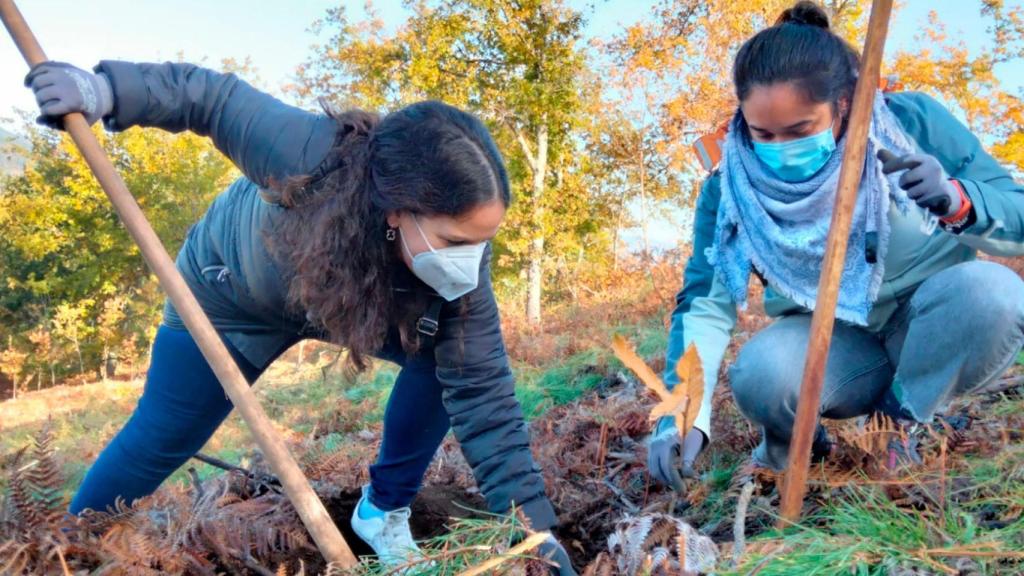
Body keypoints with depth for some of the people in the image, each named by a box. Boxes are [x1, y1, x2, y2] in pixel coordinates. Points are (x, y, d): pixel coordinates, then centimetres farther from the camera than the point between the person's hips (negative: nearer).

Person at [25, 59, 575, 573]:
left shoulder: (459, 263, -34)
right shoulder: (308, 153, -44)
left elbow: (483, 394, -32)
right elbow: (214, 96, -25)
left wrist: (535, 528, -33)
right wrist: (106, 89, -36)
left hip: (356, 298, 2)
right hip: (231, 295, -2)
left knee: (445, 357, -19)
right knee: (160, 439, 6)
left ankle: (384, 509, 3)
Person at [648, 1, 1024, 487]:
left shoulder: (915, 122, -16)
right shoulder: (732, 186, -14)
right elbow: (706, 302, -19)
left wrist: (957, 201, -36)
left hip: (935, 333, 1)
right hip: (833, 344, 0)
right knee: (760, 376, -32)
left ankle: (901, 423, -7)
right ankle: (797, 441, 4)